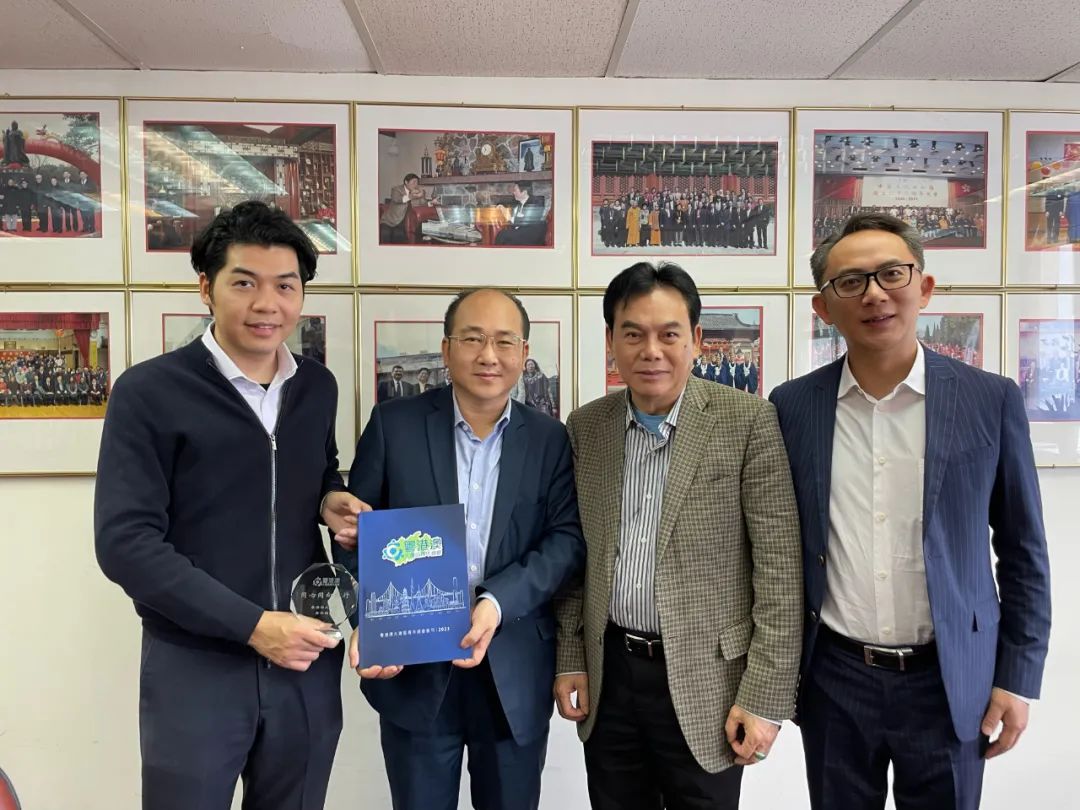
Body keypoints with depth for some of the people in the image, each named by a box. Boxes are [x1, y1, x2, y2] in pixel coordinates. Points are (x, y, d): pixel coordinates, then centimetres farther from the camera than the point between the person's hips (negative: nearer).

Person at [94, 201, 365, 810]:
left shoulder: (317, 387, 4)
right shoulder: (148, 393, -11)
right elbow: (125, 542, -15)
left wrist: (330, 499, -4)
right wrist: (250, 624, -20)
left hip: (307, 661, 5)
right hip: (195, 666, -4)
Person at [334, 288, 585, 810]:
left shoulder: (550, 440, 2)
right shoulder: (394, 424, -2)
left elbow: (568, 539, -5)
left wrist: (497, 602, -19)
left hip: (516, 674, 1)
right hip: (412, 667, -1)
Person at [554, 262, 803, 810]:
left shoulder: (748, 422, -11)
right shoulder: (584, 428, 1)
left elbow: (778, 570, -11)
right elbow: (576, 557, 8)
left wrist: (765, 697, -12)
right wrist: (570, 660, 6)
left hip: (703, 681, -3)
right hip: (607, 675, 4)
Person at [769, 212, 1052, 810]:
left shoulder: (991, 400, -6)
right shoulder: (792, 406, -4)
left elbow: (1022, 551, 1)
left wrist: (1019, 677, 0)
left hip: (950, 681, 0)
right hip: (832, 678, 1)